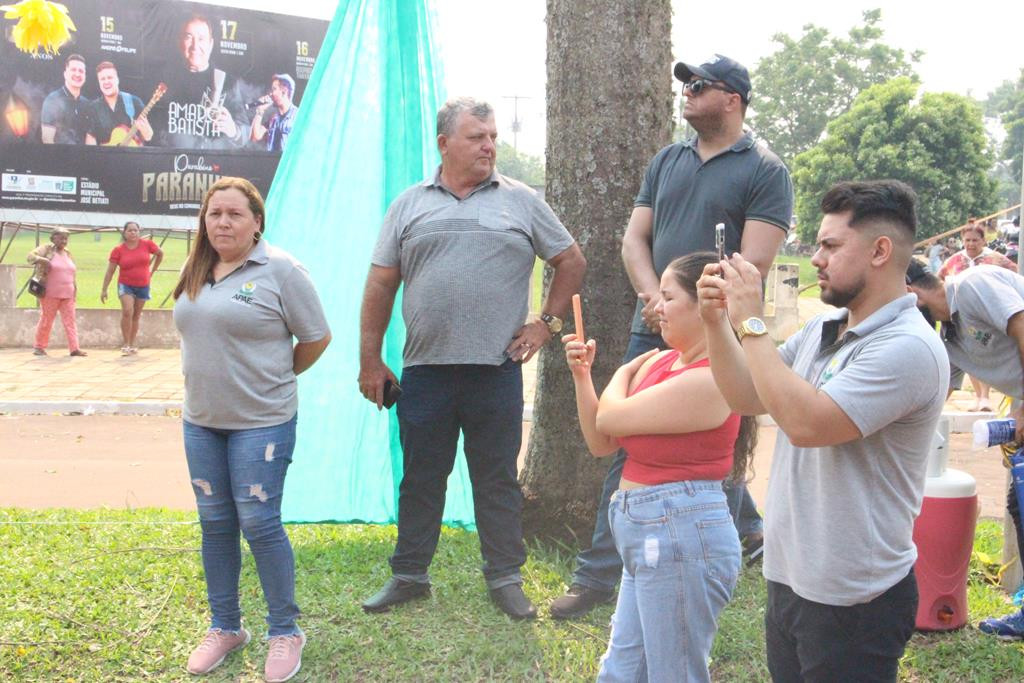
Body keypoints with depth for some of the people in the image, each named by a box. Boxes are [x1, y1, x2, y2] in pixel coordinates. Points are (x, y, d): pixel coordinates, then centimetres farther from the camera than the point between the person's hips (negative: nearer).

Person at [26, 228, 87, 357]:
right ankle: (39, 347, 15)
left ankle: (74, 348, -3)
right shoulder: (47, 249, -1)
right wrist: (42, 260, -29)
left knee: (70, 321, -1)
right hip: (50, 293, -5)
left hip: (67, 294, 5)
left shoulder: (67, 253, 16)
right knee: (46, 320, 3)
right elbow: (31, 256, -12)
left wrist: (75, 289, 19)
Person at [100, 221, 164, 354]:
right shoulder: (118, 250, -8)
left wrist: (152, 271, 12)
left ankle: (132, 345, 22)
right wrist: (104, 290, -6)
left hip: (143, 286, 2)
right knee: (127, 311, -21)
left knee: (136, 316, 10)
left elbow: (160, 253, 13)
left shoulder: (147, 244, -5)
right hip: (126, 285, -2)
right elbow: (110, 271, -4)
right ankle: (125, 344, -13)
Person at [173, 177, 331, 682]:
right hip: (201, 420, 6)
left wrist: (278, 376, 4)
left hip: (262, 421, -6)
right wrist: (213, 381, 12)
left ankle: (285, 631, 12)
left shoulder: (279, 270, -10)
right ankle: (224, 627, 26)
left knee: (259, 523, -5)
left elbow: (316, 337, -6)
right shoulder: (195, 273, 9)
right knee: (215, 524, 12)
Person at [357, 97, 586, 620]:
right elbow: (380, 285, 8)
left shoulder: (521, 201, 6)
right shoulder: (410, 205, 8)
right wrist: (369, 360, 4)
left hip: (497, 367, -1)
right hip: (425, 367, 1)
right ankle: (409, 575, 23)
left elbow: (571, 262, 13)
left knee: (498, 478, 7)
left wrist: (547, 322, 5)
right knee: (420, 477, 10)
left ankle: (505, 579, 19)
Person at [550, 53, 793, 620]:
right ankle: (598, 576, 12)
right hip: (654, 332, 5)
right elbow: (634, 238, 10)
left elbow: (753, 264, -12)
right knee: (628, 450, 5)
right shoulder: (667, 161, 14)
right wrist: (656, 299, -8)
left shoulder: (764, 171, -4)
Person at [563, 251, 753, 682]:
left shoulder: (709, 380, -18)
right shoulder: (659, 363, 10)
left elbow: (609, 419, -14)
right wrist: (582, 374, 0)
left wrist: (622, 374, 7)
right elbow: (600, 443, 11)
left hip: (682, 534, -9)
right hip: (648, 533, 9)